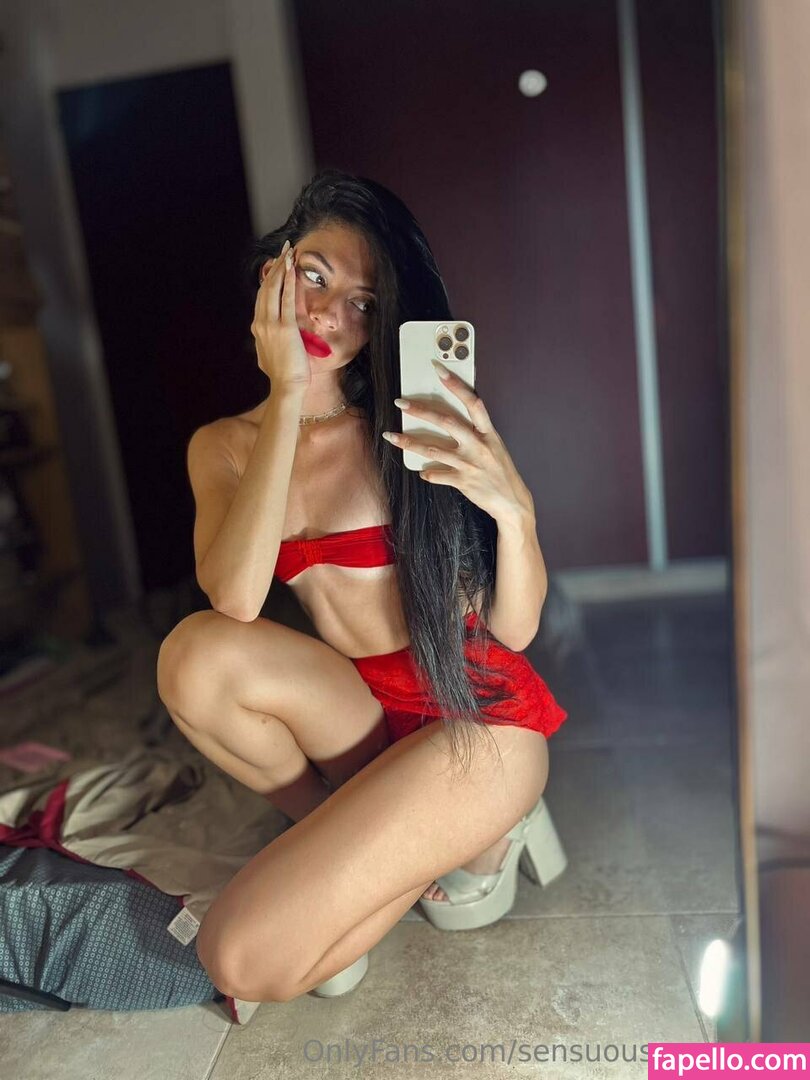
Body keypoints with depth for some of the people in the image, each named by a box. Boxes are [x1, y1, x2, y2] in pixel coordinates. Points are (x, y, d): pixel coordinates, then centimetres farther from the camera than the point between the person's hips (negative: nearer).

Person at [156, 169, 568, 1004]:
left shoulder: (417, 422, -11)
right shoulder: (223, 448, 1)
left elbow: (515, 629, -11)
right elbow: (234, 601, -21)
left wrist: (513, 508, -32)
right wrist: (287, 395, -21)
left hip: (476, 713, -4)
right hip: (362, 715, 4)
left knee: (244, 959, -17)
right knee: (196, 654, -25)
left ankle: (475, 833, 7)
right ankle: (376, 839, 0)